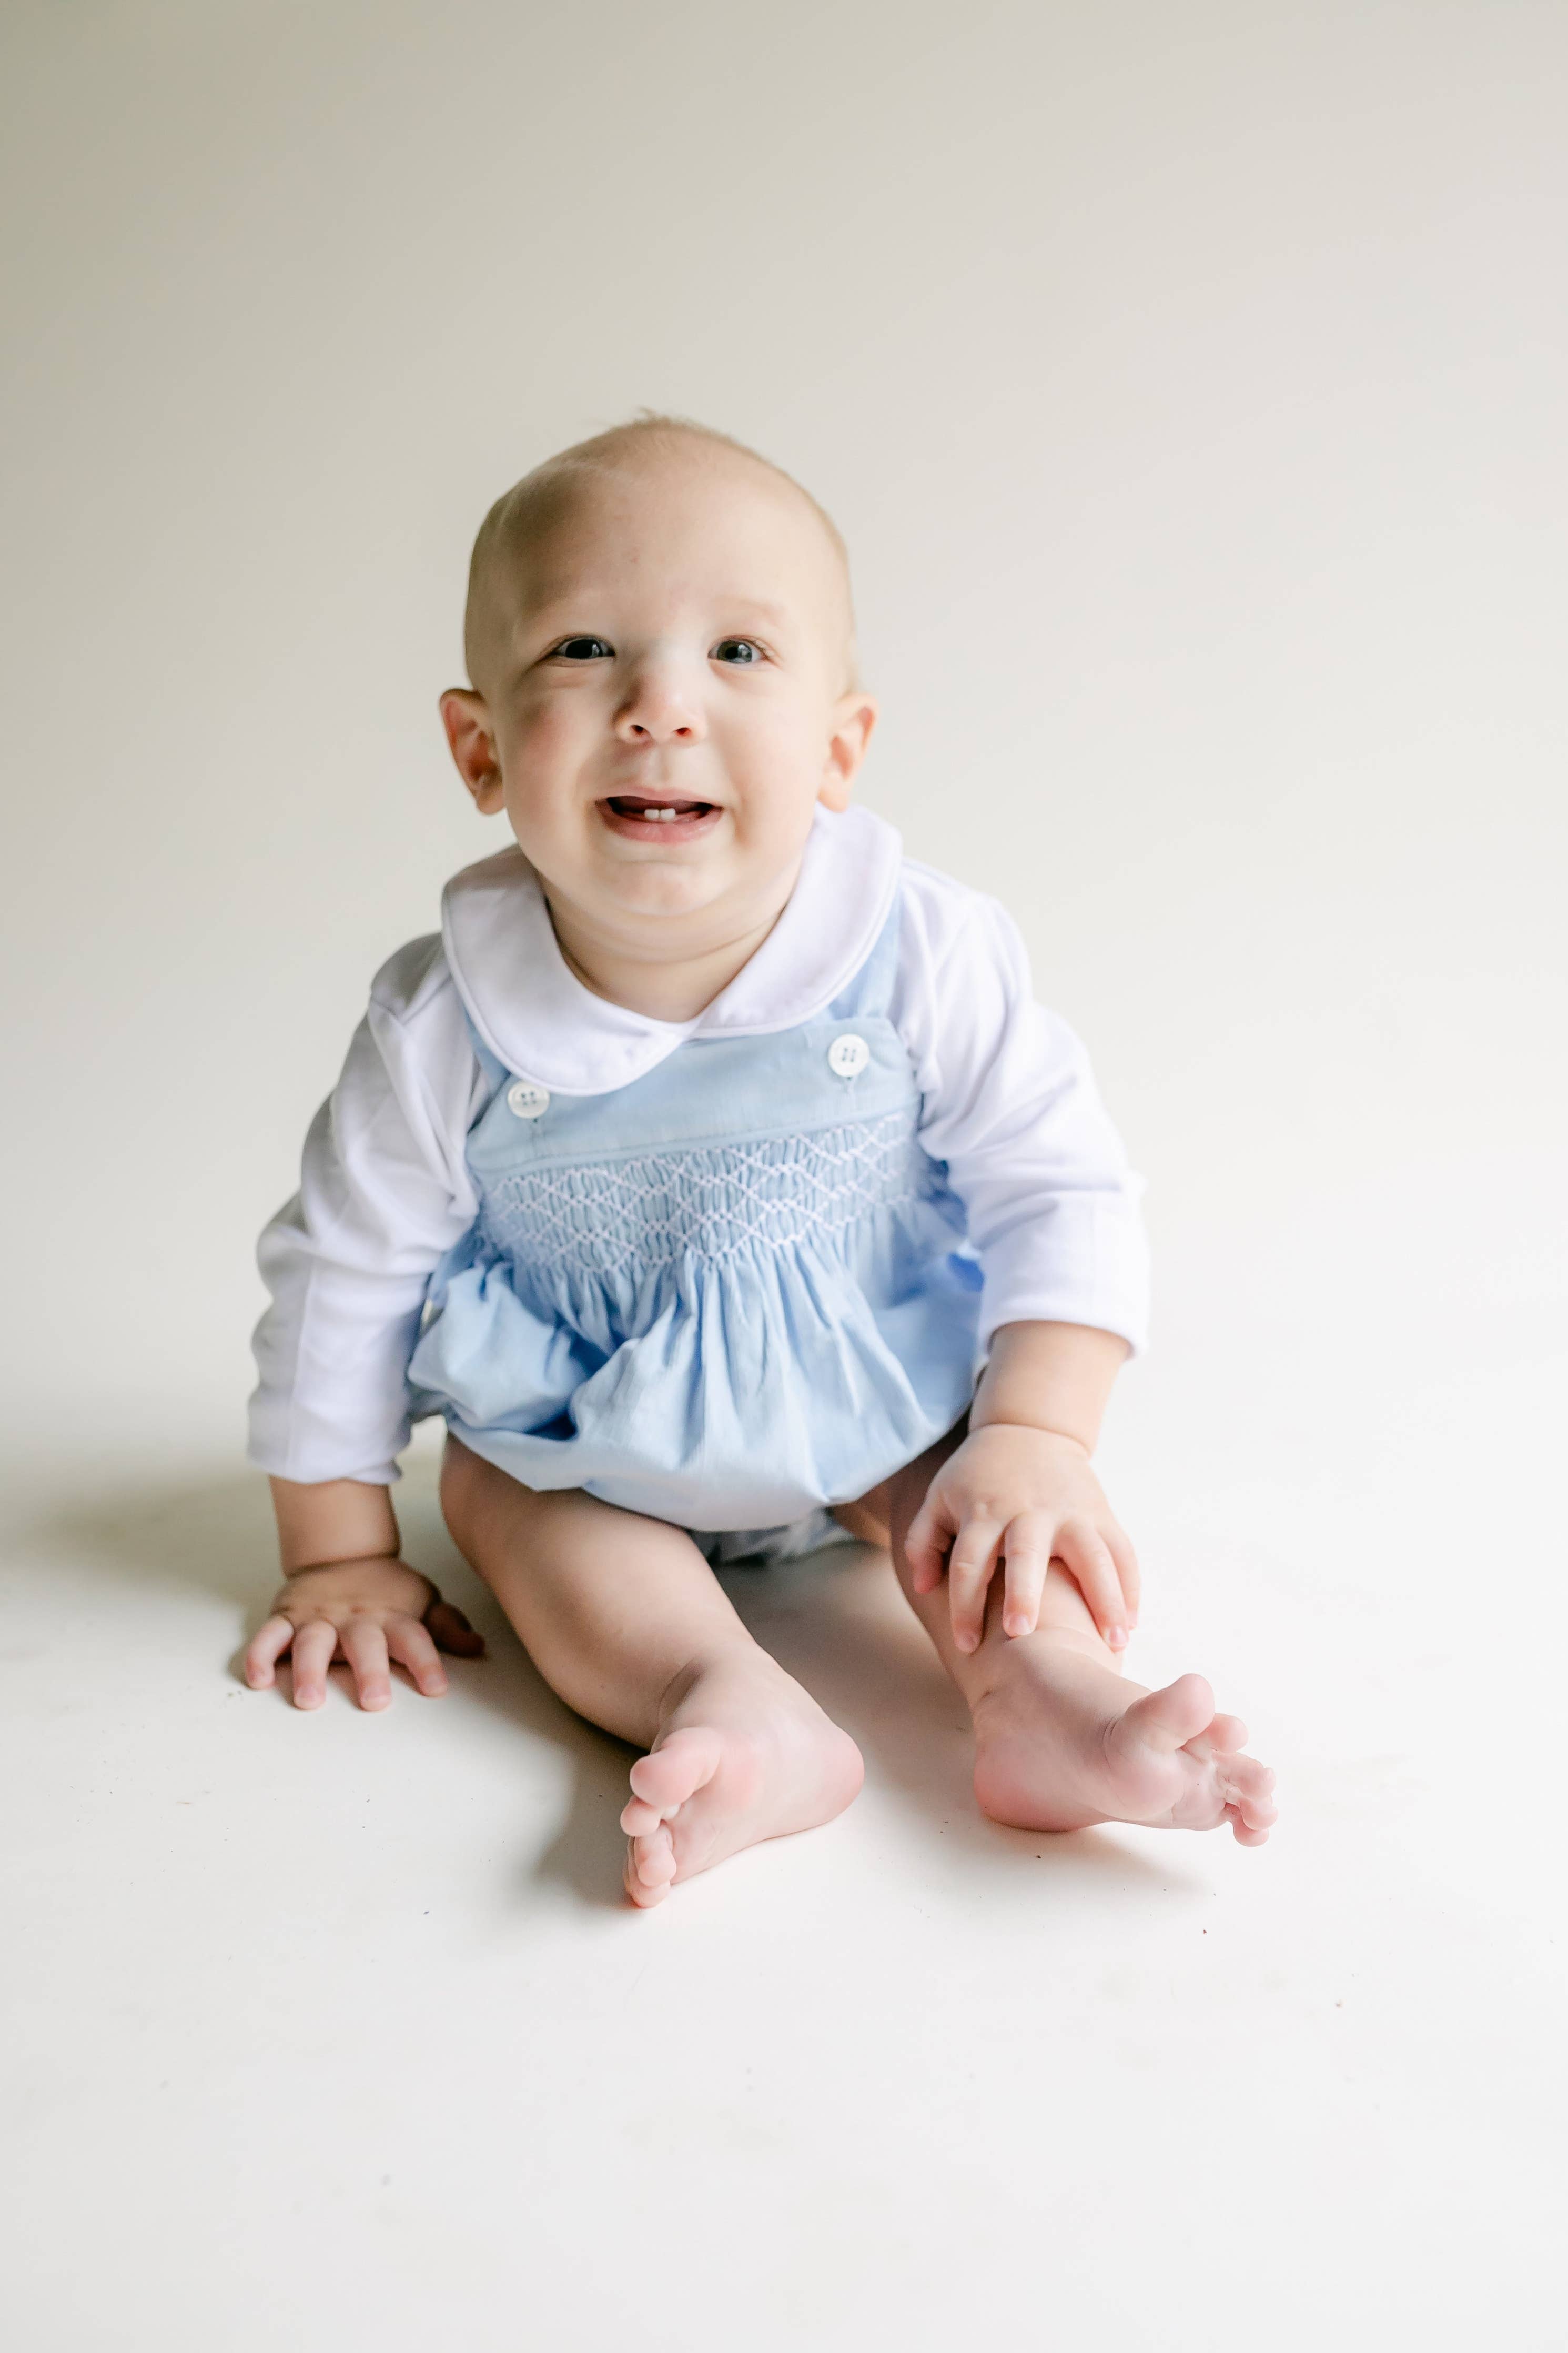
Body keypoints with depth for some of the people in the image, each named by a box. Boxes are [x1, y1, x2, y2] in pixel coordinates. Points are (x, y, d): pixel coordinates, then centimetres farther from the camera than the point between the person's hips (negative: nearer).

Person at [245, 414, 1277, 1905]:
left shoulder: (924, 960, -24)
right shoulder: (446, 1026, -23)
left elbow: (1060, 1191, -13)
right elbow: (344, 1270, -10)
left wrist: (1037, 1440, -24)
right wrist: (340, 1550, -6)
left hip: (879, 1403, 0)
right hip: (586, 1431, 0)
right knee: (492, 1486, -24)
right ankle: (737, 1710, -39)